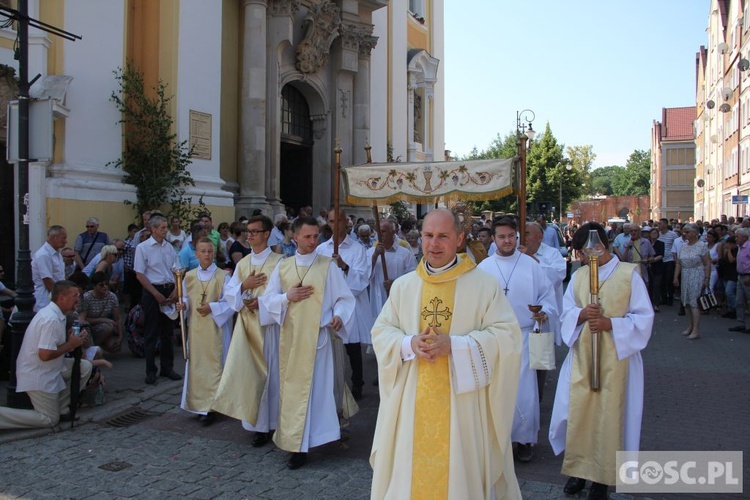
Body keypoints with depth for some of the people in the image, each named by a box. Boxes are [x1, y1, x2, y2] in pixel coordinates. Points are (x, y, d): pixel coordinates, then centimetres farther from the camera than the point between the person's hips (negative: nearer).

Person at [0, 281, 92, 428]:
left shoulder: (51, 312, 5)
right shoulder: (52, 319, -26)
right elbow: (45, 354, -30)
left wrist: (69, 337, -3)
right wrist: (71, 344, -17)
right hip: (38, 376, -9)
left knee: (85, 367, 1)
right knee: (49, 420, -1)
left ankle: (60, 407, 8)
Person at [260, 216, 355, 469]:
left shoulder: (328, 266, -2)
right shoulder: (283, 266, 8)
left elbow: (344, 298, -1)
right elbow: (267, 299, 9)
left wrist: (338, 316, -20)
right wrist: (287, 297, -9)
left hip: (316, 337, -4)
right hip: (289, 337, 4)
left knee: (311, 388, -3)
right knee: (290, 388, 11)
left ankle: (301, 446, 4)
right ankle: (292, 438, 25)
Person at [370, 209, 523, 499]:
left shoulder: (484, 284, -5)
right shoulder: (403, 285, 5)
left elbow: (507, 335, -10)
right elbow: (380, 331, 7)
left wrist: (454, 345, -20)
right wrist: (409, 344, -15)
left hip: (462, 401, -2)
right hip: (412, 402, 3)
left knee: (461, 469, 10)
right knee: (408, 469, 13)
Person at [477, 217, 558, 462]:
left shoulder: (531, 265, 1)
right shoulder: (483, 268, 4)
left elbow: (547, 294, 3)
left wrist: (545, 313, -14)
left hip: (523, 336, -1)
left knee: (524, 389, -1)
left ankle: (524, 438, 16)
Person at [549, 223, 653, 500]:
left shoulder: (629, 274, -4)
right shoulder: (578, 276, 7)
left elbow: (644, 317, -5)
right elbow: (565, 314, 7)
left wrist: (611, 324, -19)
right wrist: (581, 315, -15)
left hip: (614, 357, -3)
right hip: (581, 356, 3)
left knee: (608, 413, 3)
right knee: (578, 412, 6)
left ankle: (602, 476, 19)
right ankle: (578, 468, 24)